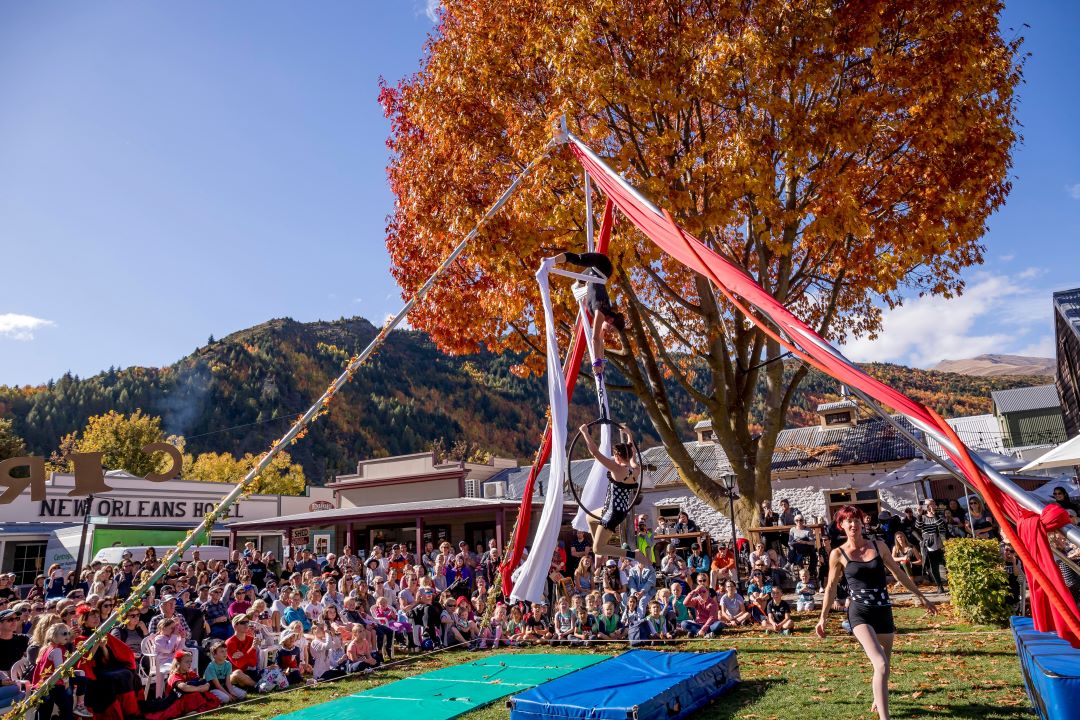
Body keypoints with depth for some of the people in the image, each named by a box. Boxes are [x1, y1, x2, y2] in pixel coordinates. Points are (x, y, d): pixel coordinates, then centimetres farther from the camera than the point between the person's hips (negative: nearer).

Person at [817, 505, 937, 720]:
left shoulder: (878, 545, 3)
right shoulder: (838, 554, -4)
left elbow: (898, 572, 16)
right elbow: (831, 587, 5)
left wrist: (921, 596, 17)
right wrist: (823, 617, 7)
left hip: (883, 611, 4)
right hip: (860, 613, -4)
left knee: (883, 664, 17)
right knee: (881, 664, -21)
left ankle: (878, 700, 44)